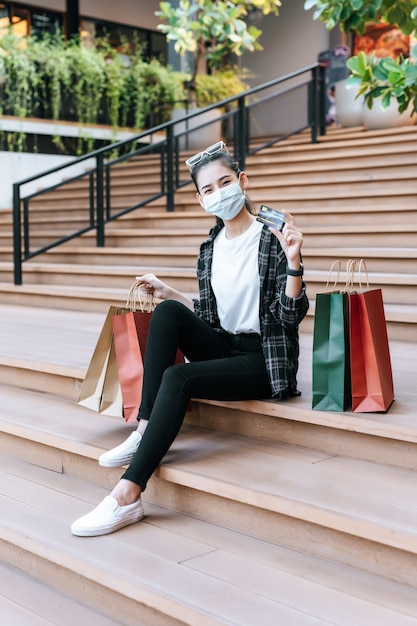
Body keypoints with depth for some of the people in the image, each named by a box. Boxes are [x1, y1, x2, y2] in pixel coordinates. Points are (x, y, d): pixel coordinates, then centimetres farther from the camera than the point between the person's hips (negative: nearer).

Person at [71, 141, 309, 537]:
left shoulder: (273, 238, -8)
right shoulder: (210, 248, 9)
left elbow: (292, 315, -14)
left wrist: (292, 261, -27)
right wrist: (168, 293, 10)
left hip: (264, 360, -6)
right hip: (223, 348, 6)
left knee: (178, 377, -30)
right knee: (167, 311, -18)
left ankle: (128, 495, -30)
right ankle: (145, 430, -20)